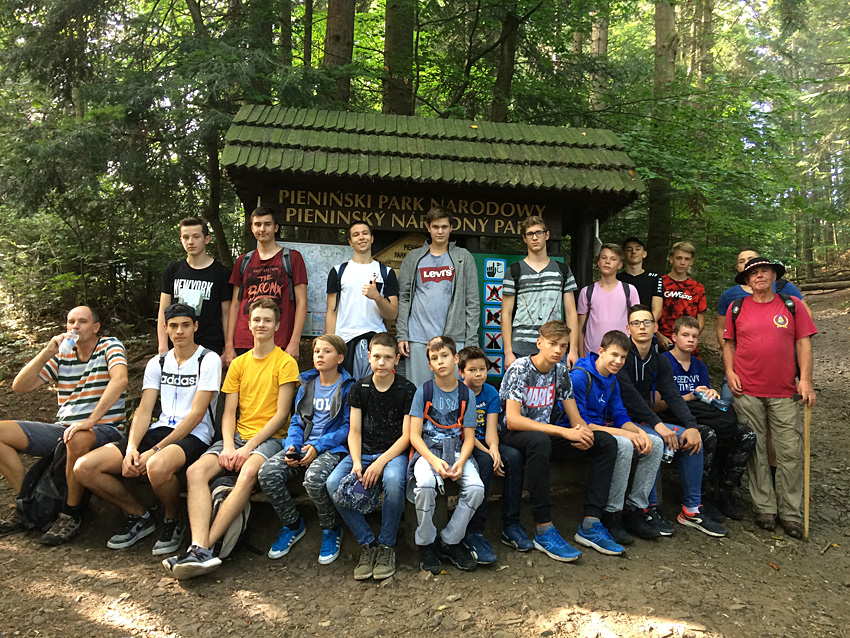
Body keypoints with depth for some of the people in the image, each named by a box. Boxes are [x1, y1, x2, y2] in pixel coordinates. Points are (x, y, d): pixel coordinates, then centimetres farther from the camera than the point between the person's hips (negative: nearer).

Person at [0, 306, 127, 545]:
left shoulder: (110, 346, -4)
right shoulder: (61, 355, 12)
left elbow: (120, 379, -24)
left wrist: (91, 420, -32)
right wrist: (47, 353, -8)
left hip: (103, 429, -6)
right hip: (63, 427, 6)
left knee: (78, 439, -40)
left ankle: (71, 514, -18)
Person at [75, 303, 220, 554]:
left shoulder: (208, 360, -4)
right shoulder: (158, 363, 16)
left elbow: (196, 415, -11)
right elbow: (144, 411, 7)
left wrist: (155, 451, -17)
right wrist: (132, 448, -12)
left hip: (193, 436, -6)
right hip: (159, 430, 6)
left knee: (157, 467, -40)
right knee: (84, 467, -10)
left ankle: (173, 521, -7)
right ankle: (139, 516, 9)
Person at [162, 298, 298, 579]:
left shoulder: (286, 363, 1)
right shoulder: (239, 363, 17)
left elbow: (281, 414, -6)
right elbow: (229, 413, 10)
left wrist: (248, 448, -14)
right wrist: (228, 447, -9)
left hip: (269, 437, -5)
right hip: (237, 435, 5)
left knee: (248, 473, -36)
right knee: (195, 471, -22)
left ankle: (204, 546, -33)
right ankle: (200, 548, -34)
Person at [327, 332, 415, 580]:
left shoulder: (407, 390, -2)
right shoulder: (359, 388, 7)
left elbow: (406, 435, -5)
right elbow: (354, 431, 6)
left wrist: (381, 462, -18)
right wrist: (356, 463, -12)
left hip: (394, 452, -3)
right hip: (363, 452, 3)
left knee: (393, 480, -37)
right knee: (333, 483, -25)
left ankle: (386, 545, -12)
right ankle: (367, 543, -8)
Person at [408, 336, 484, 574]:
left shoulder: (465, 394, 5)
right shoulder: (424, 391, 0)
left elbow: (469, 438, 4)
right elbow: (414, 435, -4)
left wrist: (460, 462, -17)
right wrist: (434, 460, -21)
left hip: (456, 450, 2)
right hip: (427, 450, -2)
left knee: (476, 488, -25)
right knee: (424, 485, -33)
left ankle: (450, 541, -1)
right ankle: (426, 543, -7)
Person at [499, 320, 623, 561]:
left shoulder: (560, 371, 5)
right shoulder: (519, 369, -16)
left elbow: (575, 418, 7)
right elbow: (513, 420, -27)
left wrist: (583, 431, -20)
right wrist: (563, 431, -31)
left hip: (544, 434, 7)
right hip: (512, 436, -7)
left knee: (606, 442, -8)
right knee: (539, 440, -42)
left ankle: (590, 525, -11)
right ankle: (544, 530, -31)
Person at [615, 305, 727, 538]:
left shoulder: (660, 362, 11)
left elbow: (673, 396, 1)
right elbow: (629, 395, -21)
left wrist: (692, 426, -15)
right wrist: (657, 424, -26)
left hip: (645, 421, 7)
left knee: (693, 439, -7)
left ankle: (691, 509, 1)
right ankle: (649, 509, -18)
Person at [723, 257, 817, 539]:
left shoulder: (792, 306, 6)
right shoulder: (737, 308, 8)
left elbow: (803, 343, 4)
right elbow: (729, 343, 13)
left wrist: (805, 379, -4)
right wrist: (730, 372, 0)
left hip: (784, 392, 0)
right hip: (746, 391, 1)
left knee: (791, 452, -1)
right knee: (754, 450, 5)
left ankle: (791, 514, 11)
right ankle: (765, 509, 16)